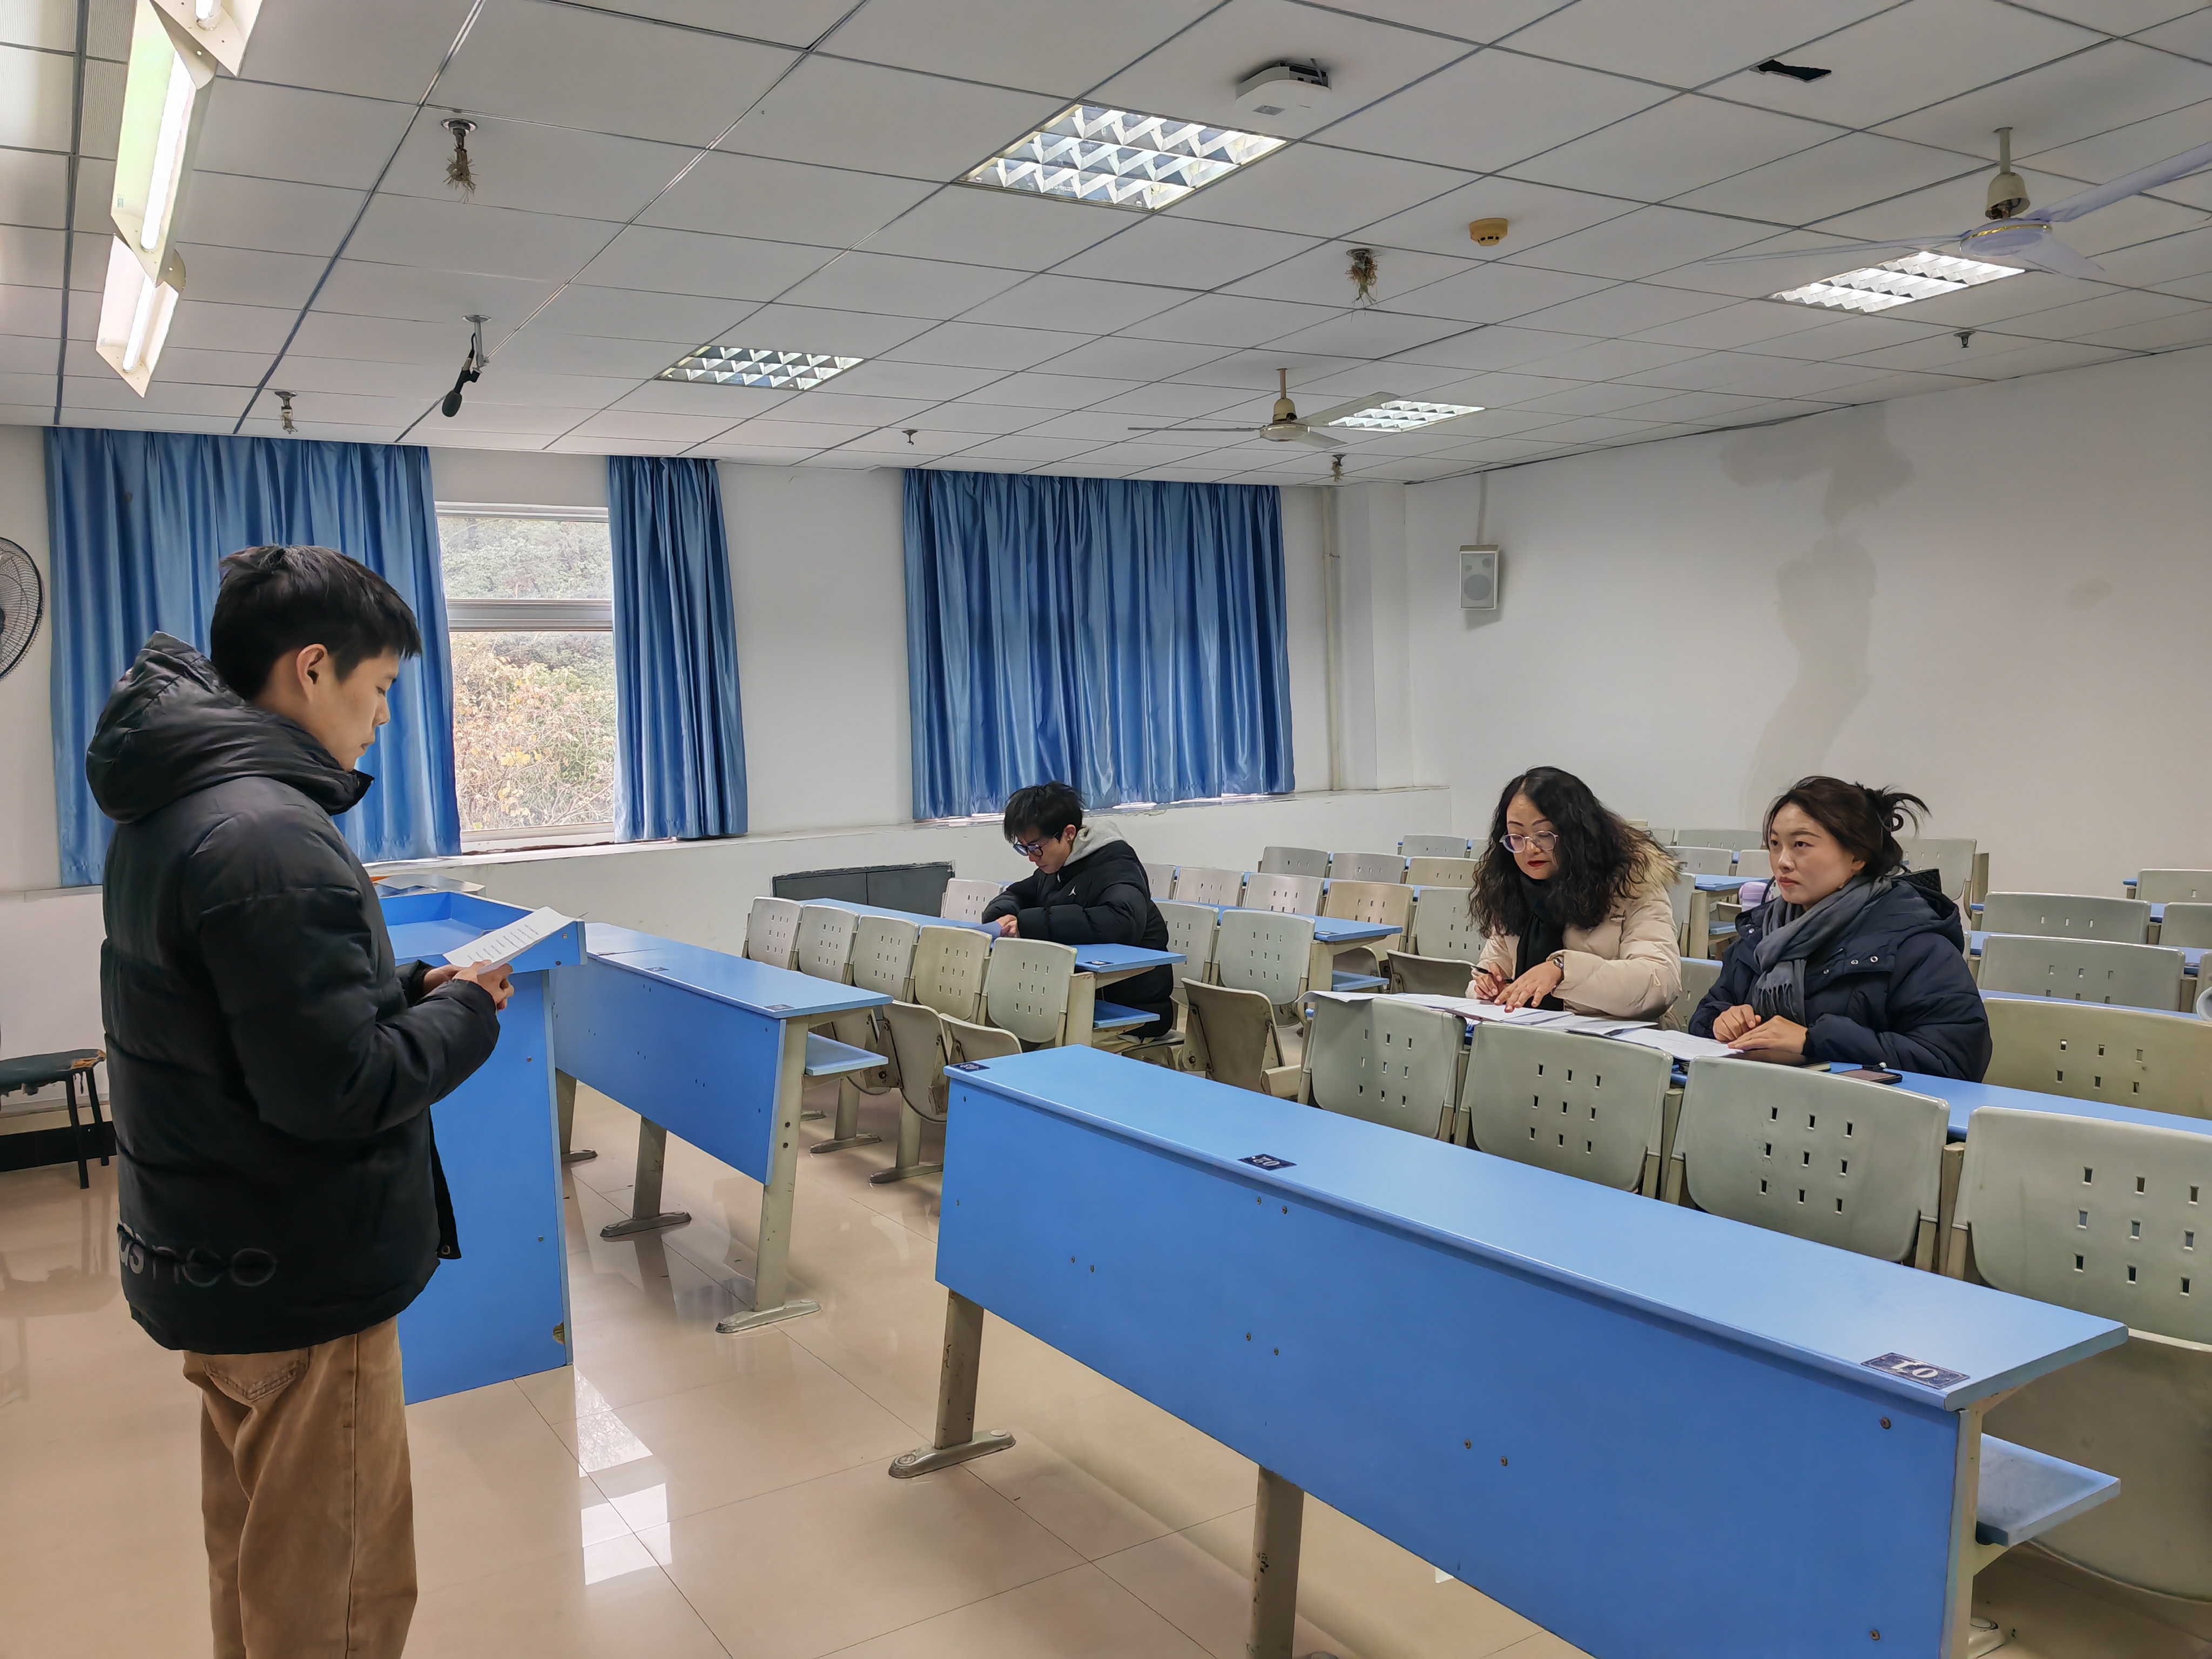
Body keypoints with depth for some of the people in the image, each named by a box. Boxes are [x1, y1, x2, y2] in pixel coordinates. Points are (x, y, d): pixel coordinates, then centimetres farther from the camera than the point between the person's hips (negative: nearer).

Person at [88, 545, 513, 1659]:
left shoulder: (174, 806, 6)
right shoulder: (266, 836, -26)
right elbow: (335, 1090, -27)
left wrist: (405, 990, 3)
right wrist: (464, 1017, -11)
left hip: (211, 1257, 10)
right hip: (298, 1277, -10)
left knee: (254, 1555, 26)